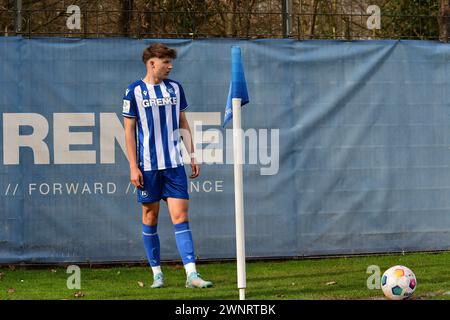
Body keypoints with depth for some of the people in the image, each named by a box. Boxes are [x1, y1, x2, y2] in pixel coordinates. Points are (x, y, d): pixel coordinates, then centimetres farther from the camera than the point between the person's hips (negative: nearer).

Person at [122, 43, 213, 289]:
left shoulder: (175, 88, 9)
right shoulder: (134, 92, -2)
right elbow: (129, 130, -1)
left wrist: (192, 155, 10)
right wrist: (133, 167, -6)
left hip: (174, 164, 2)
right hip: (148, 166, -2)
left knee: (180, 216, -6)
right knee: (150, 217, 5)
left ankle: (191, 274, -13)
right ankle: (156, 272, 16)